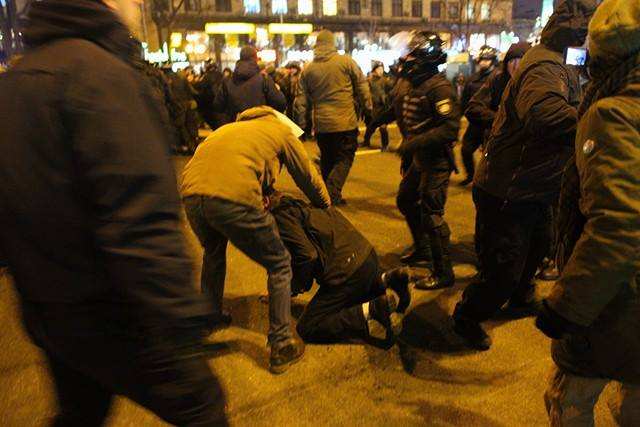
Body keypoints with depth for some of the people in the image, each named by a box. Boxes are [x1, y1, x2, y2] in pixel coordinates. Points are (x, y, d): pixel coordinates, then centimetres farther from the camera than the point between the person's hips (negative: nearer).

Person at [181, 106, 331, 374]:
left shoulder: (231, 128, 37)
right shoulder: (283, 132, 21)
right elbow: (308, 178, 27)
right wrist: (325, 206, 45)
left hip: (191, 194, 6)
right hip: (233, 198, -6)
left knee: (213, 254, 35)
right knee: (279, 266, 12)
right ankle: (281, 348, 15)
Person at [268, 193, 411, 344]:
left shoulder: (280, 214, -10)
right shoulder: (293, 205, 22)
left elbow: (307, 255, -19)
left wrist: (296, 287, -1)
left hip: (346, 268, -10)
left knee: (307, 328, -2)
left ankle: (374, 309, -16)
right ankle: (385, 280, 10)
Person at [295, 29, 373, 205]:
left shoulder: (308, 69, 5)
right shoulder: (346, 62, -4)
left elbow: (301, 100, 6)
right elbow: (362, 87, -2)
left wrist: (302, 124, 14)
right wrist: (369, 109, 10)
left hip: (322, 125, 4)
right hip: (346, 122, -4)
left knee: (327, 160, 17)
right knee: (344, 158, 4)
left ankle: (328, 195, 23)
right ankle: (332, 192, -11)